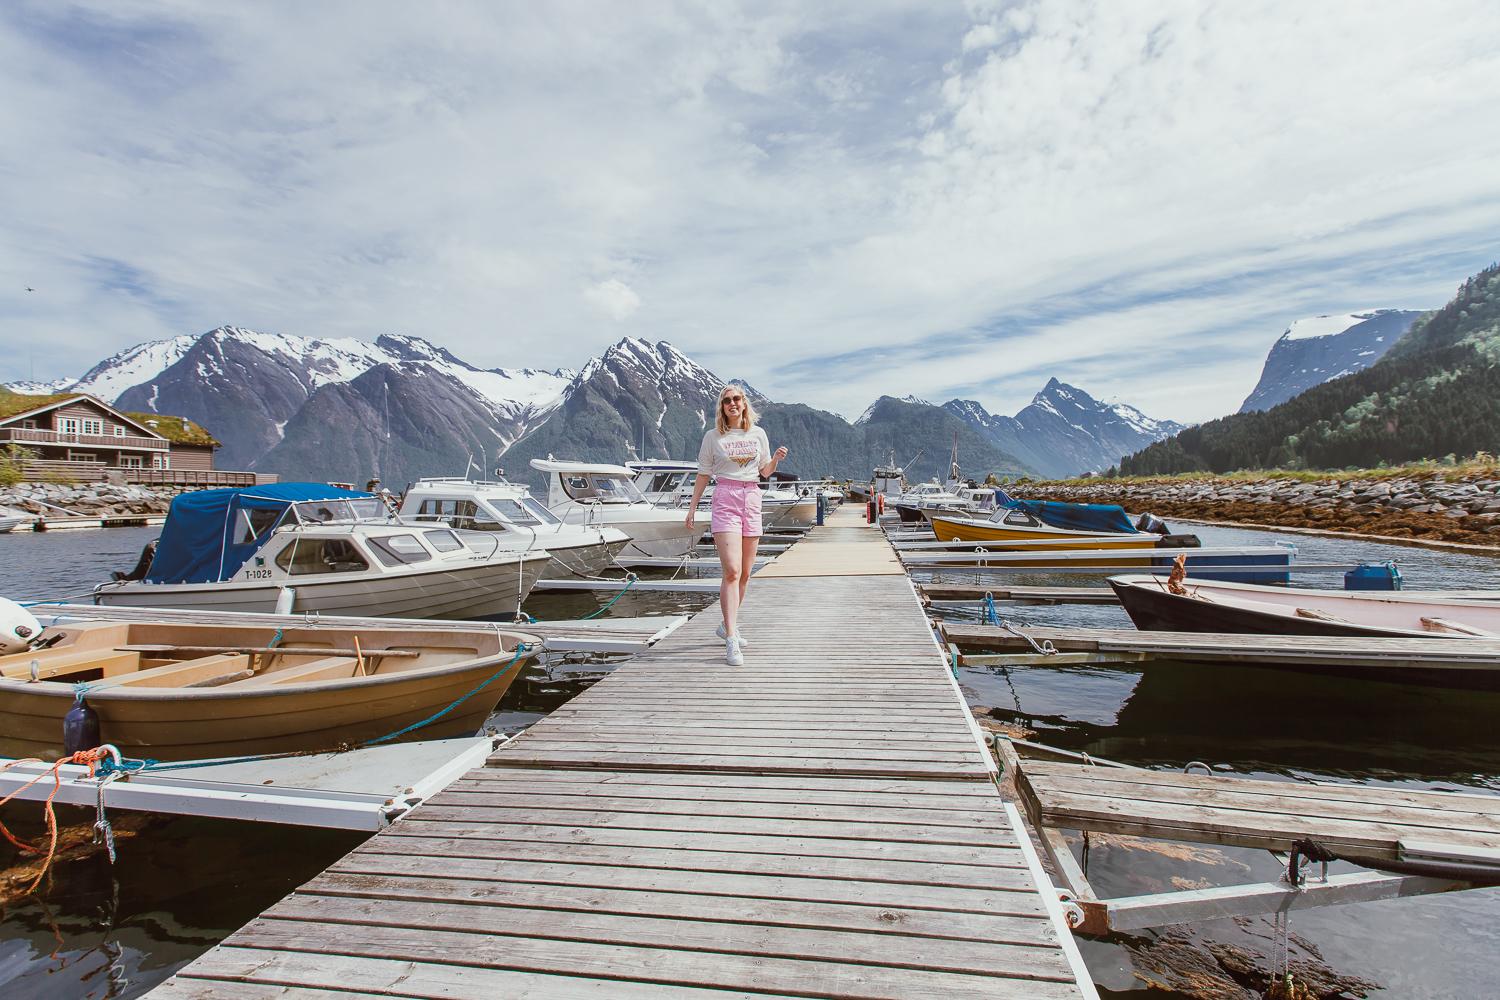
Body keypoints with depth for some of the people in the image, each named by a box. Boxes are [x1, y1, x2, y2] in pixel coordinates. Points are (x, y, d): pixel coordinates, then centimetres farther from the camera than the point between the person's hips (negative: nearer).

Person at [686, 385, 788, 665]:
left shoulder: (758, 434, 11)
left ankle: (728, 626, 27)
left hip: (752, 500, 4)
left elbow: (765, 471, 17)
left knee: (744, 574, 8)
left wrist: (777, 459, -3)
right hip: (725, 500, -4)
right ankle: (732, 641, -16)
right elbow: (703, 475, 7)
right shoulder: (713, 436, 3)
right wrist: (693, 507, 3)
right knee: (732, 571, -17)